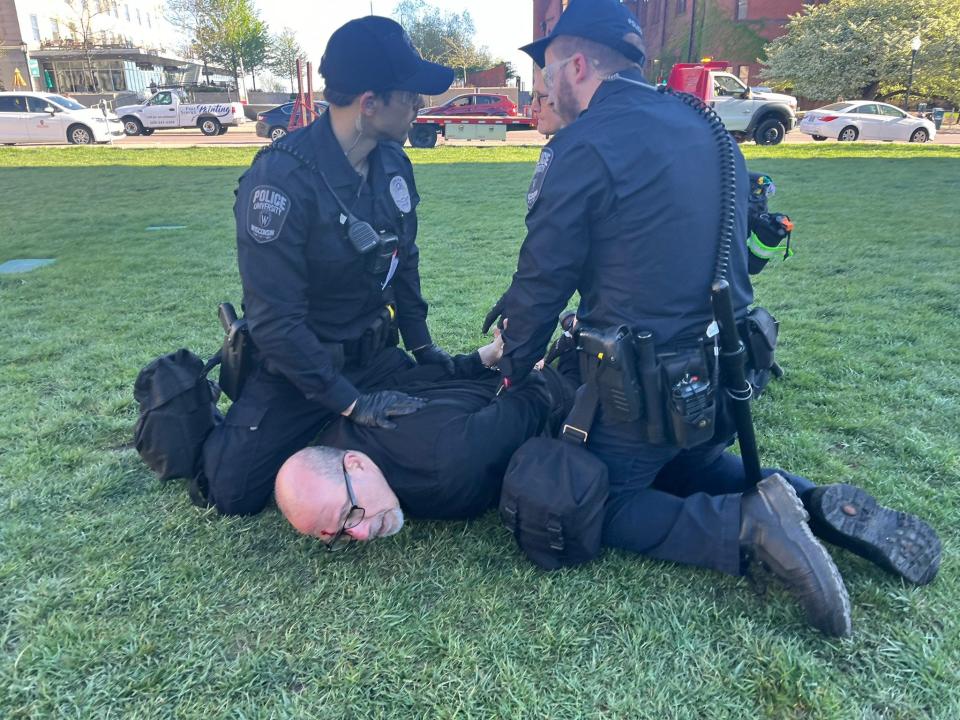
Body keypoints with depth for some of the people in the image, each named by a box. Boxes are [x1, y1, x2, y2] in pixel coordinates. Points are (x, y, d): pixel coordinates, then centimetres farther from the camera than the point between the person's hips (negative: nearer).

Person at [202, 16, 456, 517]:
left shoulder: (393, 163, -4)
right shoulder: (281, 179, -27)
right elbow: (275, 320, -27)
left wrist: (421, 343, 8)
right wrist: (350, 402, -25)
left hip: (374, 355, 6)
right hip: (297, 363, -6)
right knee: (234, 491, -8)